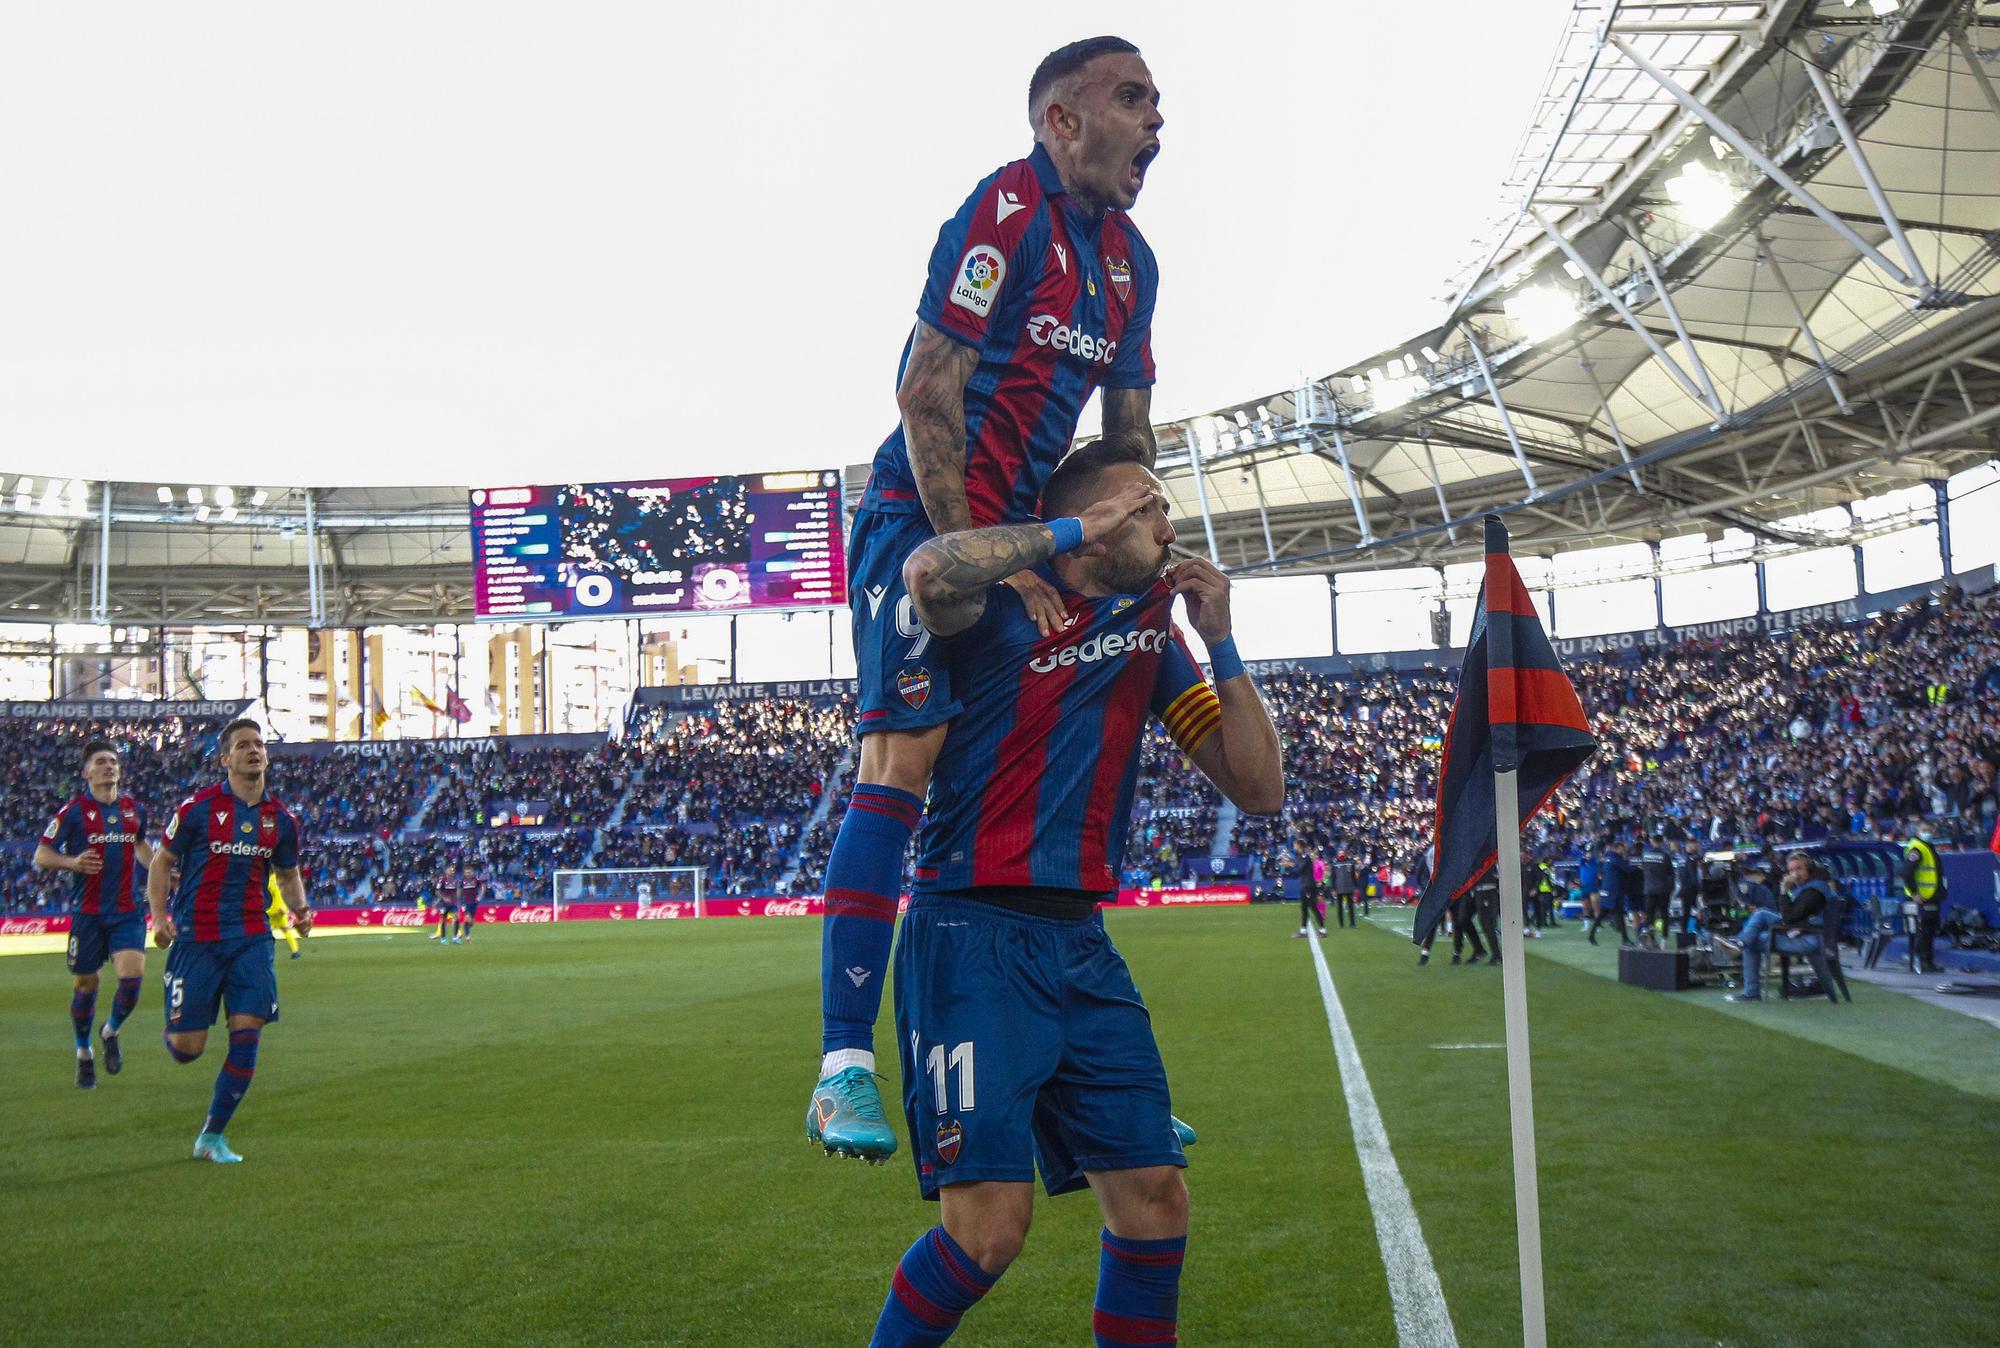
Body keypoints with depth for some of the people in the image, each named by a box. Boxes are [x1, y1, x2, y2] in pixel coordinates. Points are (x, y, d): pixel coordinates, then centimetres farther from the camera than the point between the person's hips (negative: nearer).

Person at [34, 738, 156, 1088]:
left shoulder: (133, 809, 8)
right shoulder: (73, 811, -4)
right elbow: (41, 855, -3)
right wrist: (73, 862, -21)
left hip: (127, 911, 2)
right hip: (87, 912, -2)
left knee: (133, 976, -13)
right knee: (84, 985, 7)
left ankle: (111, 1032, 16)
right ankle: (83, 1052, 29)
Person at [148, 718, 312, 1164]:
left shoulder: (281, 818, 6)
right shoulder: (196, 807, -5)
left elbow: (288, 875, 19)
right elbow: (161, 862, 3)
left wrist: (299, 909, -1)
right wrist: (159, 916, -11)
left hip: (252, 938, 3)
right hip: (196, 938, -3)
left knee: (246, 1036, -7)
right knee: (187, 1048, -3)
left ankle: (212, 1137, 7)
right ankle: (173, 1029, 37)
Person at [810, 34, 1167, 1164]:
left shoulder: (1131, 259, 14)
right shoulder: (1008, 209, -12)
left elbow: (1129, 434, 19)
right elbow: (928, 395, -19)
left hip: (1024, 530, 9)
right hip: (927, 518, -9)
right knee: (908, 751, -18)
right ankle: (845, 1065, -15)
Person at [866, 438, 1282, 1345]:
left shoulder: (1153, 630, 15)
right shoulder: (1006, 600, -3)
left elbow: (1258, 791, 12)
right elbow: (931, 569, -30)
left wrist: (1221, 643, 3)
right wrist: (1076, 533, -16)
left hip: (1081, 945, 7)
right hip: (974, 938, -7)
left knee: (1155, 1201, 5)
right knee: (990, 1227, -12)